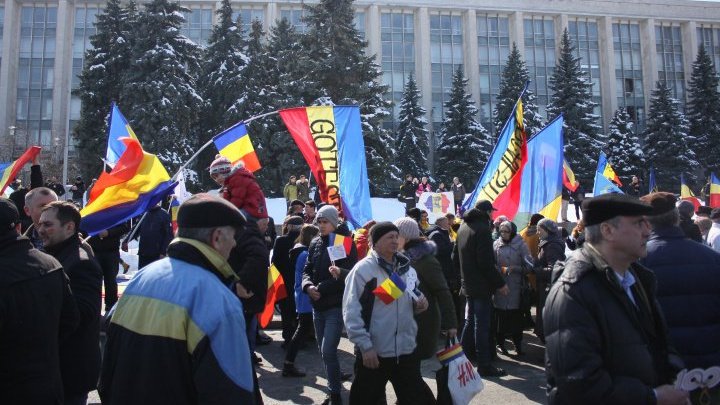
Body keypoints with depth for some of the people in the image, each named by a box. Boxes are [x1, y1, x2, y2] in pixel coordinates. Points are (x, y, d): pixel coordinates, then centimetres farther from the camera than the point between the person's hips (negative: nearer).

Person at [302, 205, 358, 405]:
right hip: (318, 305, 6)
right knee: (325, 351, 13)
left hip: (337, 305, -6)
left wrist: (340, 272, -33)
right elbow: (307, 269, 9)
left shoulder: (346, 242, -7)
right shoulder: (315, 243, 8)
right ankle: (334, 389, 29)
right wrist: (308, 285, -12)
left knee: (328, 351, -12)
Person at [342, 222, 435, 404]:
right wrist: (365, 346, -17)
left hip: (406, 349, 5)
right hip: (373, 351, -5)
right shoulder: (363, 269, -11)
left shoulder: (407, 269, 9)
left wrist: (419, 304, -2)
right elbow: (351, 312, -15)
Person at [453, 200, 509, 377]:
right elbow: (486, 262, -22)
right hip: (482, 286, -9)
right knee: (482, 325, -2)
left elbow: (455, 258, 17)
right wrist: (500, 283, -15)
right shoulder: (482, 229, -17)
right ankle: (484, 365, 6)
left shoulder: (463, 227, 11)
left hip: (468, 284, 9)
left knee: (470, 321, 19)